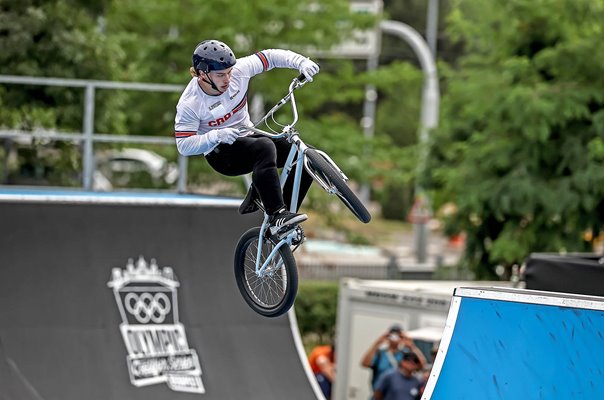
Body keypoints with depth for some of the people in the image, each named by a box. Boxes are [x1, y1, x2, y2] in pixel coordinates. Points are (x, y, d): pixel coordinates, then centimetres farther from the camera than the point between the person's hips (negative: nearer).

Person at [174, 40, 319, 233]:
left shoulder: (239, 70, -12)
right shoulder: (189, 103, -21)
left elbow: (270, 57, -3)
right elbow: (184, 145, -19)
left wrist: (301, 62, -19)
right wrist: (217, 135, -33)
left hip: (247, 136, 6)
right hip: (221, 154, -6)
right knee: (264, 147, -37)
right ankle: (277, 216, -42)